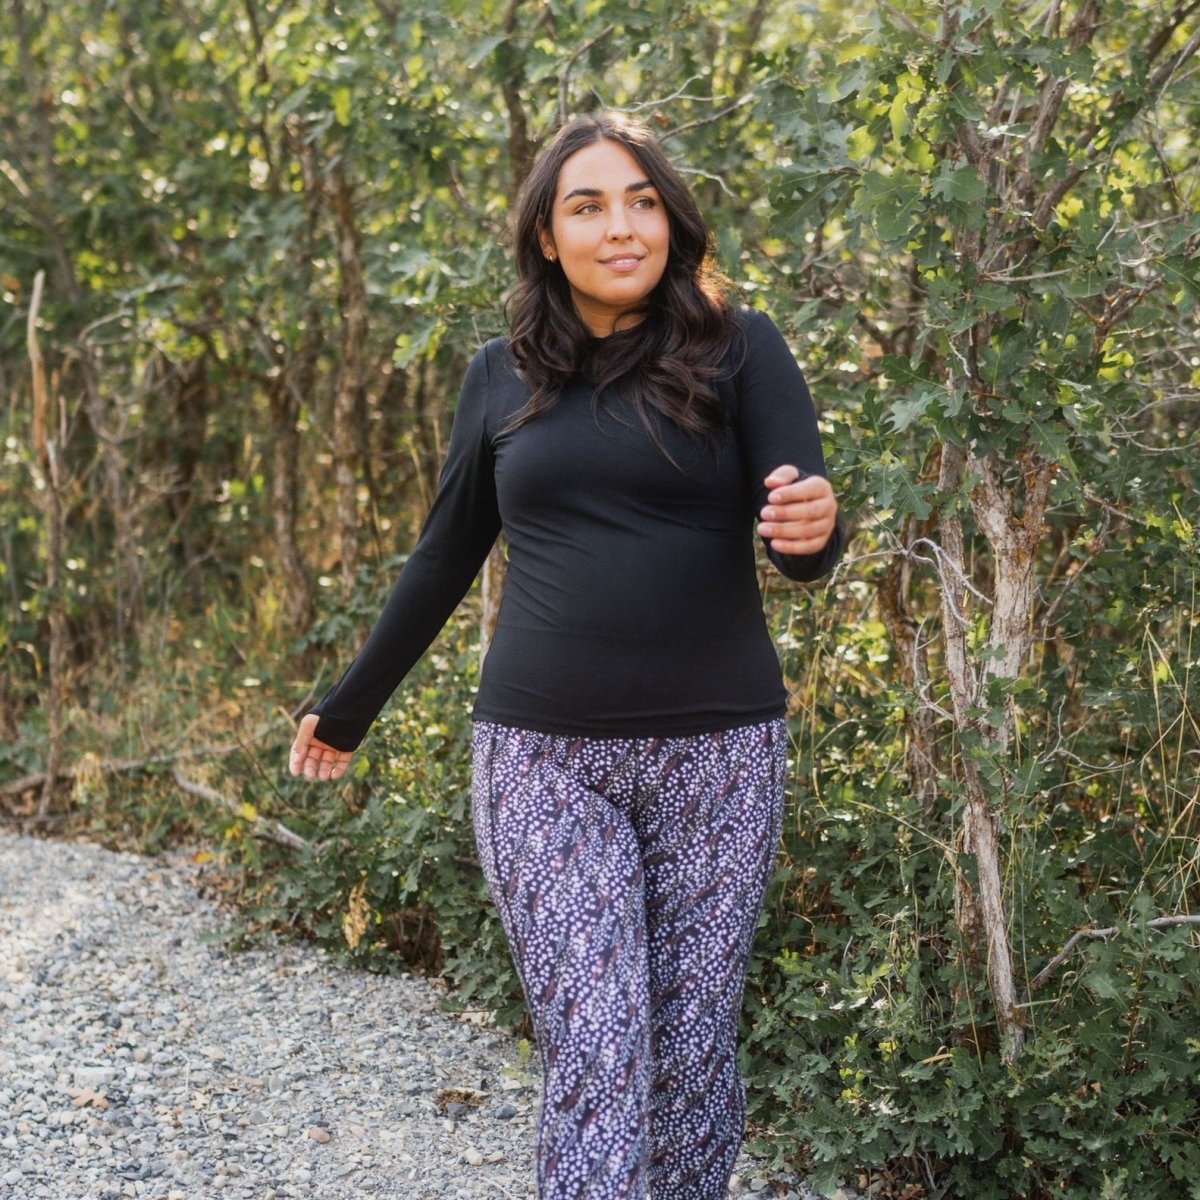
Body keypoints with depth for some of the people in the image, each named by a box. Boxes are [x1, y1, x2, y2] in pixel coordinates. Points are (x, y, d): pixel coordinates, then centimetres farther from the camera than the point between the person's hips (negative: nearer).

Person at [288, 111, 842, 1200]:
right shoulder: (503, 377, 7)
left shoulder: (740, 349, 0)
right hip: (540, 757, 1)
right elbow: (445, 557, 18)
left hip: (715, 753, -1)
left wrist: (814, 523, -31)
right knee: (593, 1047, -9)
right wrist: (349, 707, 25)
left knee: (692, 1053, 3)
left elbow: (805, 547, -7)